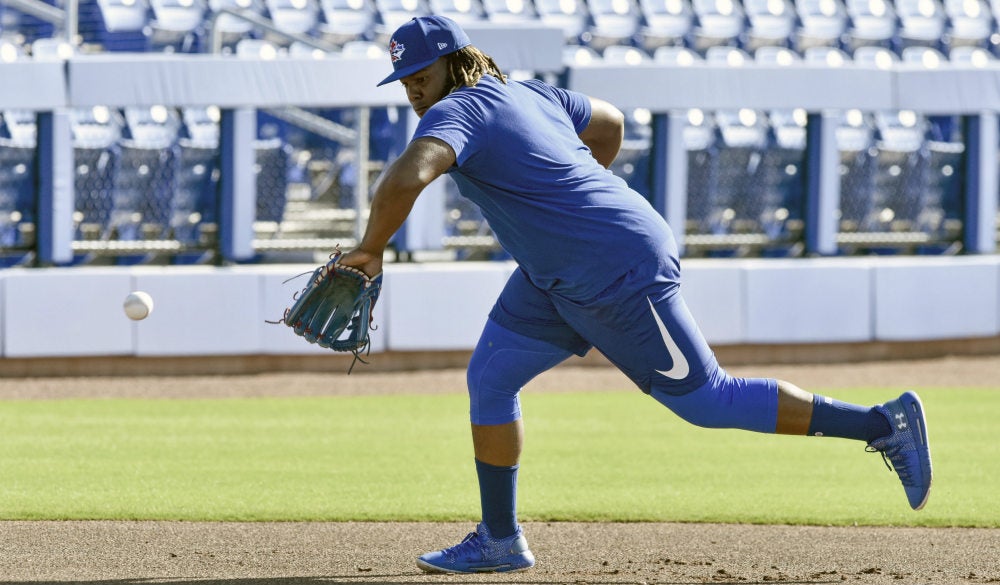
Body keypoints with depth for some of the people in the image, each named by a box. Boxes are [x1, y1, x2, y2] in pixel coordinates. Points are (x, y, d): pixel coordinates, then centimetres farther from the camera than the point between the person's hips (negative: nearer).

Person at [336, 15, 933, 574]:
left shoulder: (457, 112, -19)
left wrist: (371, 248, -23)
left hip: (620, 274, -10)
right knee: (491, 377, 9)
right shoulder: (526, 93, 8)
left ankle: (883, 423, 4)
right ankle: (500, 541, 16)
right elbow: (608, 121, 23)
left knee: (706, 400, -2)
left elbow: (405, 178, -38)